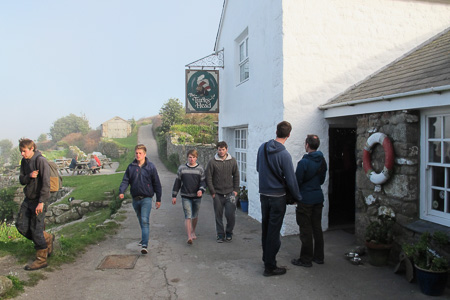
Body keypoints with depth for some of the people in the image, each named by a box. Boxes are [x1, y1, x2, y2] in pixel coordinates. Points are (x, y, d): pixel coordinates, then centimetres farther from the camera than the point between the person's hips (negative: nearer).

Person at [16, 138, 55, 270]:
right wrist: (29, 176, -15)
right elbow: (21, 180, 9)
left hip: (38, 200, -8)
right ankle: (47, 238, 27)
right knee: (21, 225, 9)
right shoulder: (24, 161, 9)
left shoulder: (41, 161, -16)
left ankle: (41, 259, 9)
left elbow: (46, 183, -19)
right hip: (28, 199, 8)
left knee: (36, 229, -3)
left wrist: (41, 202, -23)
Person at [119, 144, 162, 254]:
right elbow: (125, 180, 4)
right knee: (141, 221, 18)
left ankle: (144, 245, -16)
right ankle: (144, 238, 38)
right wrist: (121, 191, -17)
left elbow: (156, 183, 0)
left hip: (146, 198, -4)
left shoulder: (150, 167, -4)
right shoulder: (131, 167, 4)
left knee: (145, 221, -14)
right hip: (135, 199, 4)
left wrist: (158, 199, 1)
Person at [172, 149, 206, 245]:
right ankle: (189, 237, -14)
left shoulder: (200, 169, 1)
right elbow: (177, 182, 6)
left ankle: (193, 232, 37)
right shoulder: (182, 168, 2)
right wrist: (174, 196, 6)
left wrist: (201, 190, -24)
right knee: (188, 216, -11)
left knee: (195, 215, 15)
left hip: (197, 197, 1)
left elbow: (203, 181, -2)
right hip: (185, 196, -1)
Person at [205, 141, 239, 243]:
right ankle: (220, 234, 21)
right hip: (217, 194, -1)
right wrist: (212, 192, -4)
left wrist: (235, 190, 3)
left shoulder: (232, 161, 2)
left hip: (230, 193, 1)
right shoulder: (212, 162, -5)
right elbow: (208, 178, -1)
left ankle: (229, 232, 20)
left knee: (230, 214, -2)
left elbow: (236, 176, 10)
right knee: (218, 215, 6)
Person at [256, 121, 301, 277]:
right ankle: (270, 267, 11)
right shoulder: (284, 155, -20)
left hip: (263, 195, 6)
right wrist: (298, 198, -1)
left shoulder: (262, 147, 0)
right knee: (274, 232, 2)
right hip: (278, 197, -6)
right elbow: (291, 180, -14)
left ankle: (266, 258, 34)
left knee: (265, 228, 18)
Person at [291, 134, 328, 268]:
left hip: (306, 200, -7)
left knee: (306, 230, 1)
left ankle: (306, 259, 9)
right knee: (317, 228, 15)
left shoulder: (304, 162, -18)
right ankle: (319, 257, 24)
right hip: (318, 198, 7)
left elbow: (297, 181, -13)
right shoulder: (322, 161, 5)